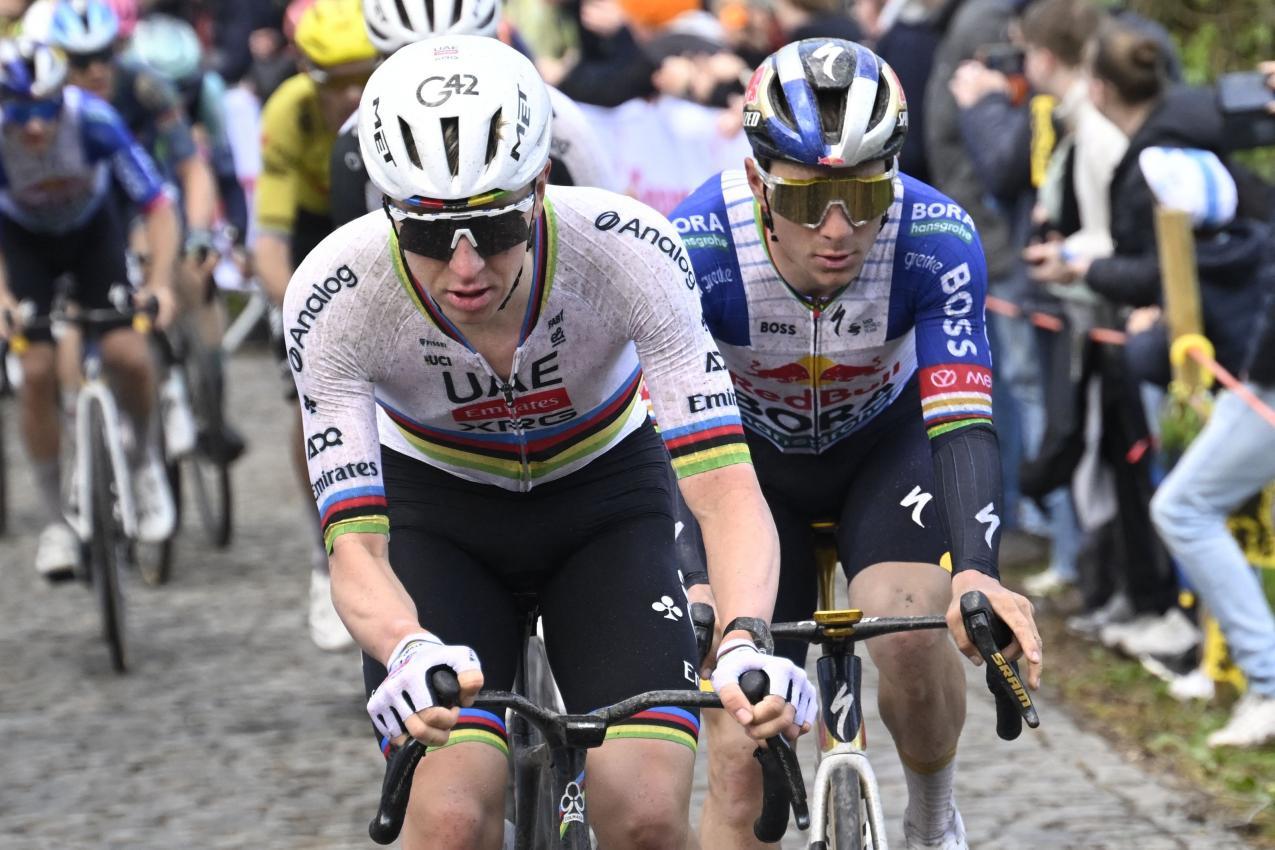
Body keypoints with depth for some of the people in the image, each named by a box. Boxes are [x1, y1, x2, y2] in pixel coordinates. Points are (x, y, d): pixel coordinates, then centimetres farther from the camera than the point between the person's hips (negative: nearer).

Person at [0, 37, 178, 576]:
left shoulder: (93, 120, -35)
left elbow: (158, 207, -30)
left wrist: (159, 283, -43)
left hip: (92, 231, 0)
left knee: (127, 355, -19)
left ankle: (143, 456, 13)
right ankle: (56, 520, 5)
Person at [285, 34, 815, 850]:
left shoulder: (629, 251, -32)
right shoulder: (334, 298, -30)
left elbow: (724, 485, -36)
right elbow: (354, 543, -31)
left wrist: (746, 642, -55)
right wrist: (411, 654, -54)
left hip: (605, 498, 0)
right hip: (436, 512, 0)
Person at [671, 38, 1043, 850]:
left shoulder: (938, 241, -32)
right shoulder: (697, 250, -34)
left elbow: (963, 424, -38)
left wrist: (979, 574, -56)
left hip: (887, 442, 0)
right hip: (752, 458, 0)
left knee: (910, 632, -28)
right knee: (741, 765, -9)